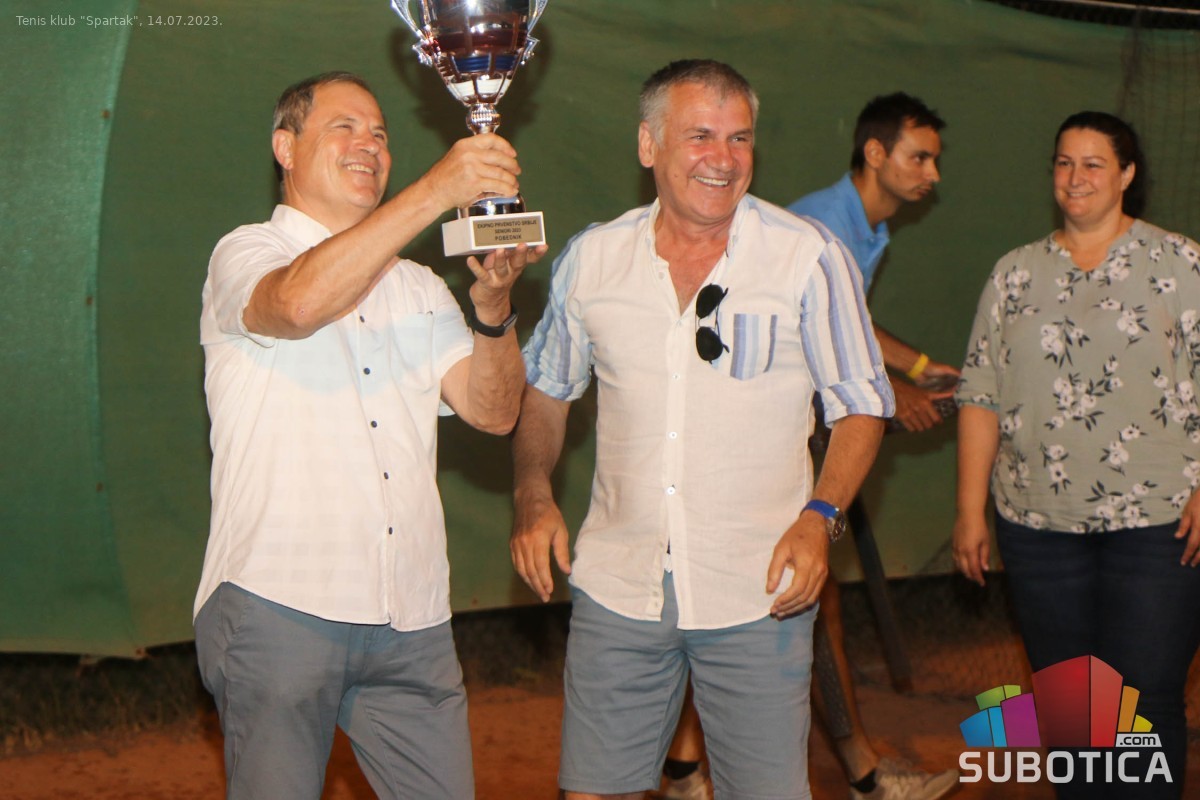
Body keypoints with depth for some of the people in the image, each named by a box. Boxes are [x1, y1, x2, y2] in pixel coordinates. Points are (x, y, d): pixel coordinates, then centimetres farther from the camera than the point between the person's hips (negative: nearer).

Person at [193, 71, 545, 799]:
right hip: (278, 603, -5)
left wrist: (494, 303, -9)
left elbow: (493, 410, 9)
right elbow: (300, 302, -22)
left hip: (411, 619, 5)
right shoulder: (246, 255, 3)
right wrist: (439, 190, -23)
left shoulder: (418, 288, 19)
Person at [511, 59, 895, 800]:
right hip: (618, 588, 2)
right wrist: (533, 494, 2)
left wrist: (819, 516, -15)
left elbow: (861, 405, 0)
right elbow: (546, 389, 17)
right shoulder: (592, 259, 3)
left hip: (759, 593, -2)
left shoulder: (809, 258, -5)